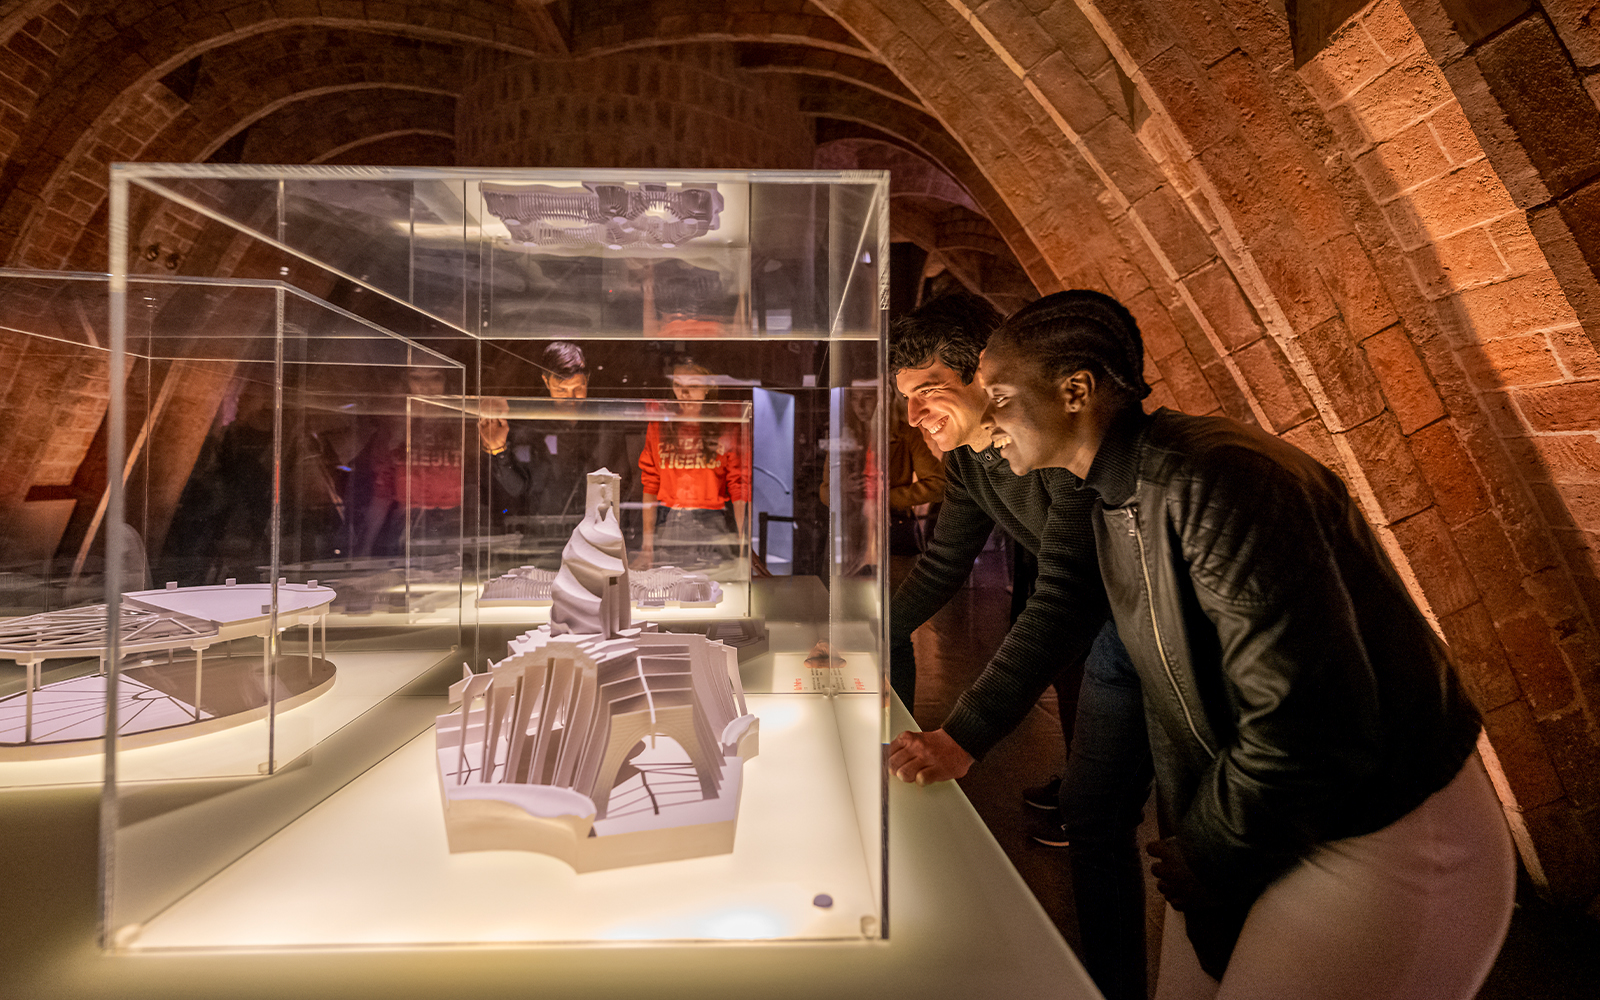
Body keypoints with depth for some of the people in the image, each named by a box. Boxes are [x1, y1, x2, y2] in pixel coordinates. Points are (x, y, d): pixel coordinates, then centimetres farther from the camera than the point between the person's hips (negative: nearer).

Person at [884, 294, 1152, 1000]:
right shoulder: (968, 454, -6)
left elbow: (1065, 596, -42)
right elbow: (943, 563, 2)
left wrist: (964, 736, -48)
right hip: (1084, 609, 8)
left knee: (1098, 821, -8)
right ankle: (1077, 810, 60)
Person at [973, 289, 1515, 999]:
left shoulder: (1214, 481, -28)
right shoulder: (1111, 499, 1)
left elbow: (1310, 722, -30)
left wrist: (1207, 852, -15)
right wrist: (1180, 829, 9)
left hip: (1386, 847, -8)